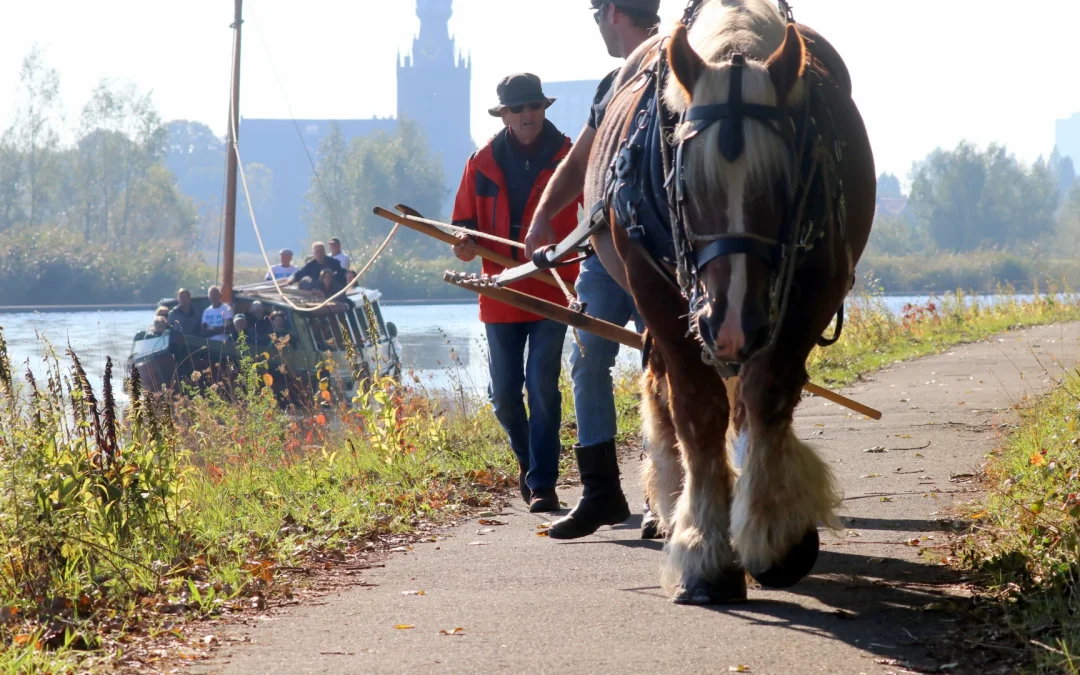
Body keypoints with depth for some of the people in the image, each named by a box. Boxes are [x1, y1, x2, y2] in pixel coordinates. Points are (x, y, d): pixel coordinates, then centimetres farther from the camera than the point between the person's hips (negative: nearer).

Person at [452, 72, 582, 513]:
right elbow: (465, 220, 11)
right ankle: (527, 459, 35)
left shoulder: (569, 158, -2)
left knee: (543, 387, -10)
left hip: (552, 293, -3)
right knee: (504, 393, 7)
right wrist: (465, 242, -12)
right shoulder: (483, 163, 6)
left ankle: (542, 484, -4)